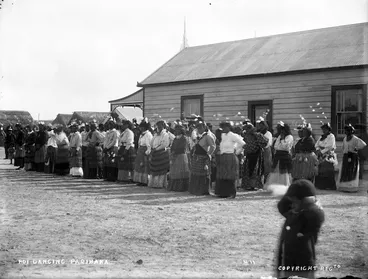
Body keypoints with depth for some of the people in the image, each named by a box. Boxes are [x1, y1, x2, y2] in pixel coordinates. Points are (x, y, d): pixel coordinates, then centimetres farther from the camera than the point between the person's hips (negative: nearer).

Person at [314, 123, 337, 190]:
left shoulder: (331, 136, -1)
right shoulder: (322, 137, 21)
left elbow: (330, 147, -12)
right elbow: (317, 144, 15)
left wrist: (322, 151, -13)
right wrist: (318, 150, -6)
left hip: (328, 156, -7)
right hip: (321, 157, 7)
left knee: (328, 171, -11)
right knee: (320, 171, -2)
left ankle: (330, 186, -11)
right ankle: (321, 185, 1)